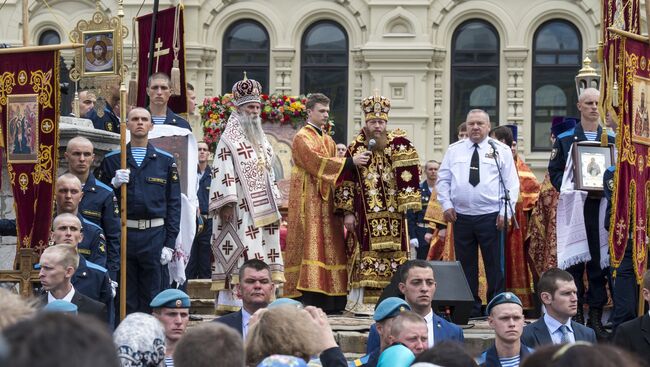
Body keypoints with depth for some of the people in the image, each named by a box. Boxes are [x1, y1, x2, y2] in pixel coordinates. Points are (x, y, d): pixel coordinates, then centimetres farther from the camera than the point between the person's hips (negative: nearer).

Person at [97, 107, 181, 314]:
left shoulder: (166, 161, 8)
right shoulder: (112, 160, 8)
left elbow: (174, 204, 6)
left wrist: (170, 243, -2)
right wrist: (114, 184, -13)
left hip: (155, 235, 0)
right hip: (123, 234, 0)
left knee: (153, 298, 1)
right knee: (126, 299, 3)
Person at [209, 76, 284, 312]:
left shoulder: (261, 139, 19)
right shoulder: (229, 140, -6)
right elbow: (223, 173, -13)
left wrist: (273, 200, 19)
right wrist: (226, 203, -20)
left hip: (261, 208, 8)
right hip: (240, 209, -8)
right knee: (240, 249, -13)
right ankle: (229, 301, -13)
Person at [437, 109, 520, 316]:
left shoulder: (501, 151, 4)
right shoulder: (454, 150, 11)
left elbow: (511, 184, 1)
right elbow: (443, 180, 12)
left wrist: (505, 212, -7)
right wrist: (446, 205, 0)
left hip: (491, 217, -2)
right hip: (461, 216, 3)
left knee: (495, 265, -2)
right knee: (466, 265, 7)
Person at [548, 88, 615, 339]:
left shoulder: (612, 140, 12)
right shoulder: (565, 139, 8)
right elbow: (555, 171, 5)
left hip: (602, 207, 1)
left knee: (600, 261, 1)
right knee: (573, 261, -1)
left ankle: (596, 317, 7)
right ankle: (575, 316, 6)